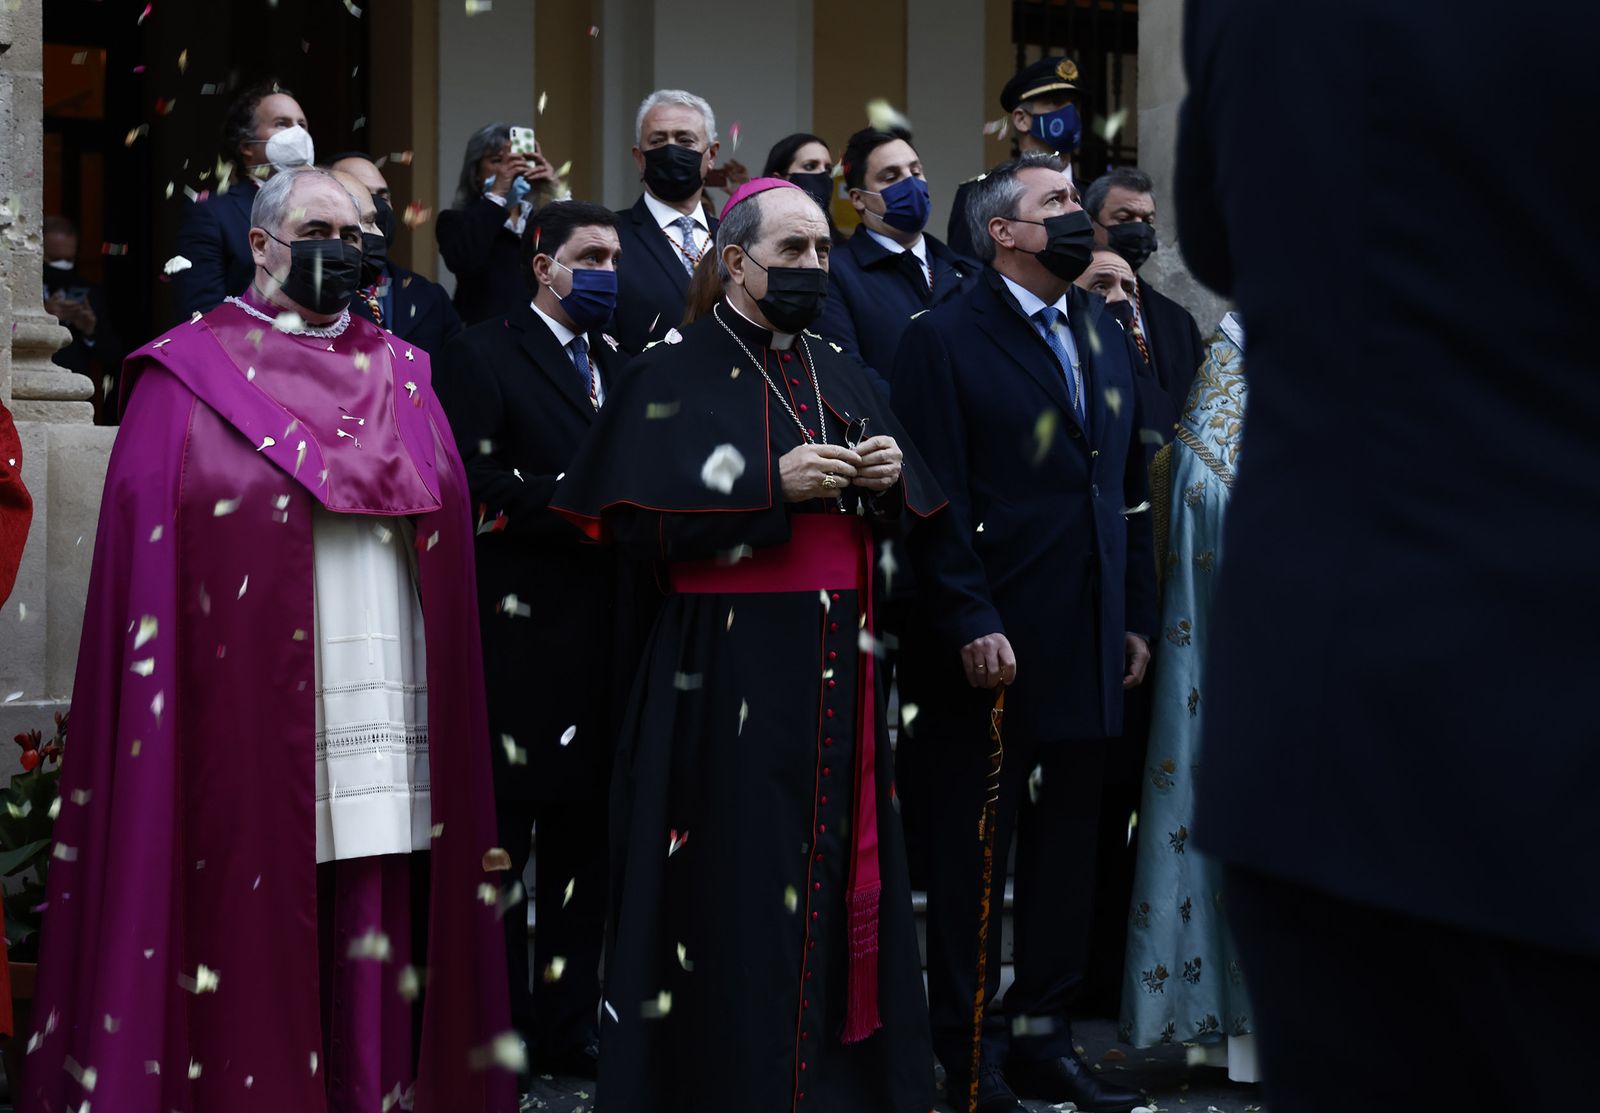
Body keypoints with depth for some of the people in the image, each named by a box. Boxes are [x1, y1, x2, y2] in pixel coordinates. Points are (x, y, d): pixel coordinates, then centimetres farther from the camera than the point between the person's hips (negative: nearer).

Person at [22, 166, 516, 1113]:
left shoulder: (404, 379, 16)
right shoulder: (188, 379, 4)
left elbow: (451, 558, 16)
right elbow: (143, 564, -1)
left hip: (390, 717, 4)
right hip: (253, 714, -3)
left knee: (379, 946, 2)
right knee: (255, 945, -2)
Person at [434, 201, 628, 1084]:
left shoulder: (616, 365, 20)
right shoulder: (485, 354, -2)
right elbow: (472, 482, -13)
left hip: (602, 637, 7)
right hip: (522, 635, -7)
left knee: (584, 836, 10)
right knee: (500, 838, -2)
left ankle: (566, 1026, 17)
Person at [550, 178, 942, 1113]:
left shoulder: (844, 378, 17)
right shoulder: (676, 377, -1)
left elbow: (908, 509, 18)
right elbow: (638, 516, -12)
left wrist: (888, 478, -5)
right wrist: (773, 484, -18)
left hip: (839, 658, 5)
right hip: (731, 666, -5)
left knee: (841, 859, 6)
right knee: (742, 876, -5)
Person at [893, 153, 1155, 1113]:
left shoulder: (1106, 336, 14)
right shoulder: (947, 339, -6)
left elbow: (1130, 486, 15)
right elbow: (938, 499, -12)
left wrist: (1138, 617, 11)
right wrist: (971, 625, -17)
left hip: (1090, 641, 6)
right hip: (993, 645, -6)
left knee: (1070, 843, 11)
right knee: (975, 849, 3)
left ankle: (1043, 1035, 22)